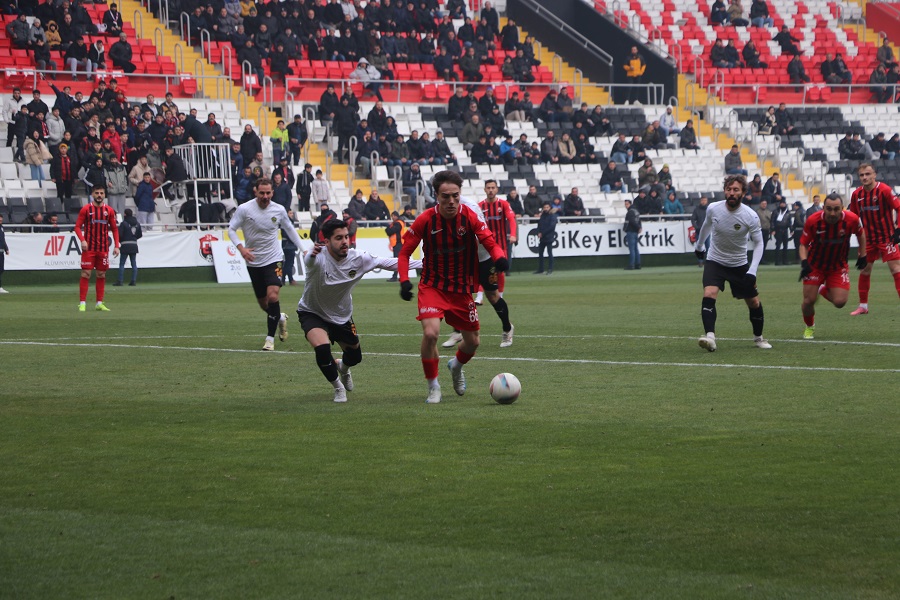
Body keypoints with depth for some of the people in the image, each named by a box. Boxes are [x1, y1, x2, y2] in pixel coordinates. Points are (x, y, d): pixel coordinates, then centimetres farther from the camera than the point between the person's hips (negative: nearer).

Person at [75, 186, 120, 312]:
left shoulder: (109, 210, 7)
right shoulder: (86, 209, 0)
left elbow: (114, 229, 12)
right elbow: (77, 226, -1)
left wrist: (116, 246, 3)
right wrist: (82, 240, -18)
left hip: (103, 249, 3)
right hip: (89, 248, -3)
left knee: (101, 275, 5)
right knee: (86, 274, -6)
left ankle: (99, 303, 10)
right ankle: (82, 303, -5)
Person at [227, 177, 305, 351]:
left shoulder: (279, 210, -4)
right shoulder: (244, 209, -10)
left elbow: (289, 228, 13)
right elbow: (231, 229, -4)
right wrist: (241, 248, -19)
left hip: (274, 259, -1)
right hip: (254, 262, 1)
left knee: (273, 296, -21)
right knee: (263, 303, 10)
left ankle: (270, 338, -12)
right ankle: (280, 318, 44)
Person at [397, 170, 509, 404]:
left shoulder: (469, 217, -11)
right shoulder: (425, 220, -13)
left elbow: (490, 242, -13)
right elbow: (405, 252, -5)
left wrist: (499, 257, -36)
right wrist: (404, 280, -20)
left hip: (462, 289, 2)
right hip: (432, 286, -2)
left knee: (472, 342, 10)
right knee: (430, 333, -25)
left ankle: (456, 366, 47)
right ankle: (433, 386, -4)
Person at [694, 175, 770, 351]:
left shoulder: (751, 216, -19)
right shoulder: (713, 209, -14)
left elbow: (758, 243, -10)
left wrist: (753, 271, -20)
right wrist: (699, 246, 25)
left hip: (740, 264, 0)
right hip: (715, 262, 0)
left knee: (754, 302, 6)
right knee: (709, 295, -25)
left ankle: (758, 337, 30)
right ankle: (710, 337, -32)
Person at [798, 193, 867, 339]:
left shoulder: (852, 219, -23)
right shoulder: (813, 221, -25)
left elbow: (861, 233, 2)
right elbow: (803, 244, -11)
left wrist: (862, 255, 6)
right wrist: (804, 262, -28)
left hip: (838, 266, 1)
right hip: (815, 265, -1)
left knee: (839, 302, -11)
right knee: (809, 301, -7)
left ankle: (823, 290, 26)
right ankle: (809, 327, 27)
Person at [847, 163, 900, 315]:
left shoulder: (884, 190, -16)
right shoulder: (857, 194, 1)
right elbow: (853, 215, 15)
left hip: (886, 237, -5)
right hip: (868, 238, 5)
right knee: (865, 270, 10)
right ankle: (863, 305, 22)